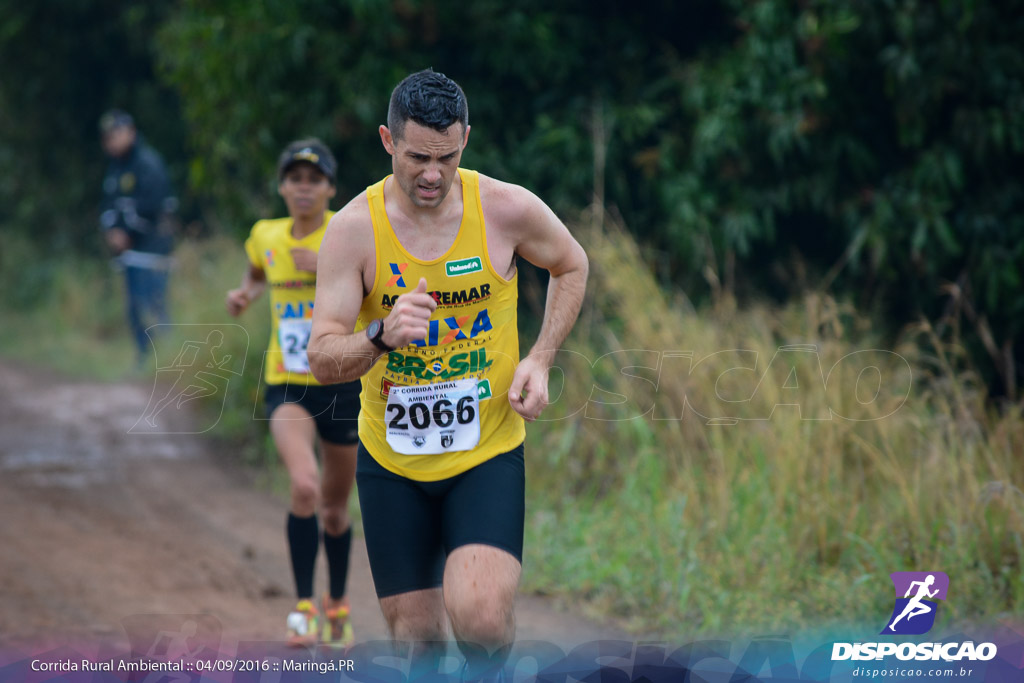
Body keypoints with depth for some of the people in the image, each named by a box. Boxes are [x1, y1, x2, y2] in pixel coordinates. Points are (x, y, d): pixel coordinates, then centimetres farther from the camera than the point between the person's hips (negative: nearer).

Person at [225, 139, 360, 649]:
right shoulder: (266, 236, 3)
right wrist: (245, 293, 5)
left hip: (343, 383, -1)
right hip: (286, 385, 1)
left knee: (334, 508, 13)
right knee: (304, 487, -25)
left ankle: (337, 604, 39)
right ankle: (304, 605, -13)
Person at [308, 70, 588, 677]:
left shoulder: (508, 209, -10)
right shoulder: (354, 228, -12)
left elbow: (572, 266, 12)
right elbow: (322, 361, -15)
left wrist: (541, 360, -2)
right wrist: (382, 336, -36)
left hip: (489, 451, -1)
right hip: (392, 460, 1)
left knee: (480, 618, -23)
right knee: (416, 636, 7)